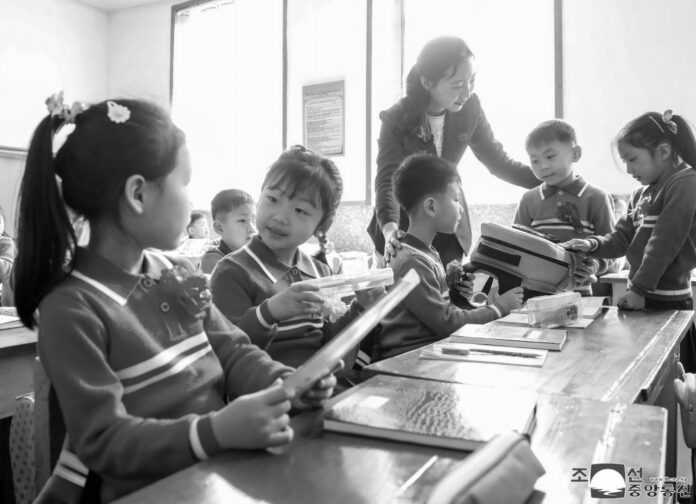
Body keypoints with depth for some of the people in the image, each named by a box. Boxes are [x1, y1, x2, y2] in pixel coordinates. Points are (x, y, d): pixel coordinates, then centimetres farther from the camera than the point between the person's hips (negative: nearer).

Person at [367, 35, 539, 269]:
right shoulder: (397, 119, -20)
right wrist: (390, 229, -47)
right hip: (404, 225, -3)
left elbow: (499, 162, 0)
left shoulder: (469, 108, -9)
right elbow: (387, 179, -28)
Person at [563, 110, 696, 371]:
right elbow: (622, 238, 12)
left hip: (667, 303, -8)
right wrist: (593, 245, -7)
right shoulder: (641, 195, 14)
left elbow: (664, 243, -18)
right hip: (641, 298, 8)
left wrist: (639, 289, -19)